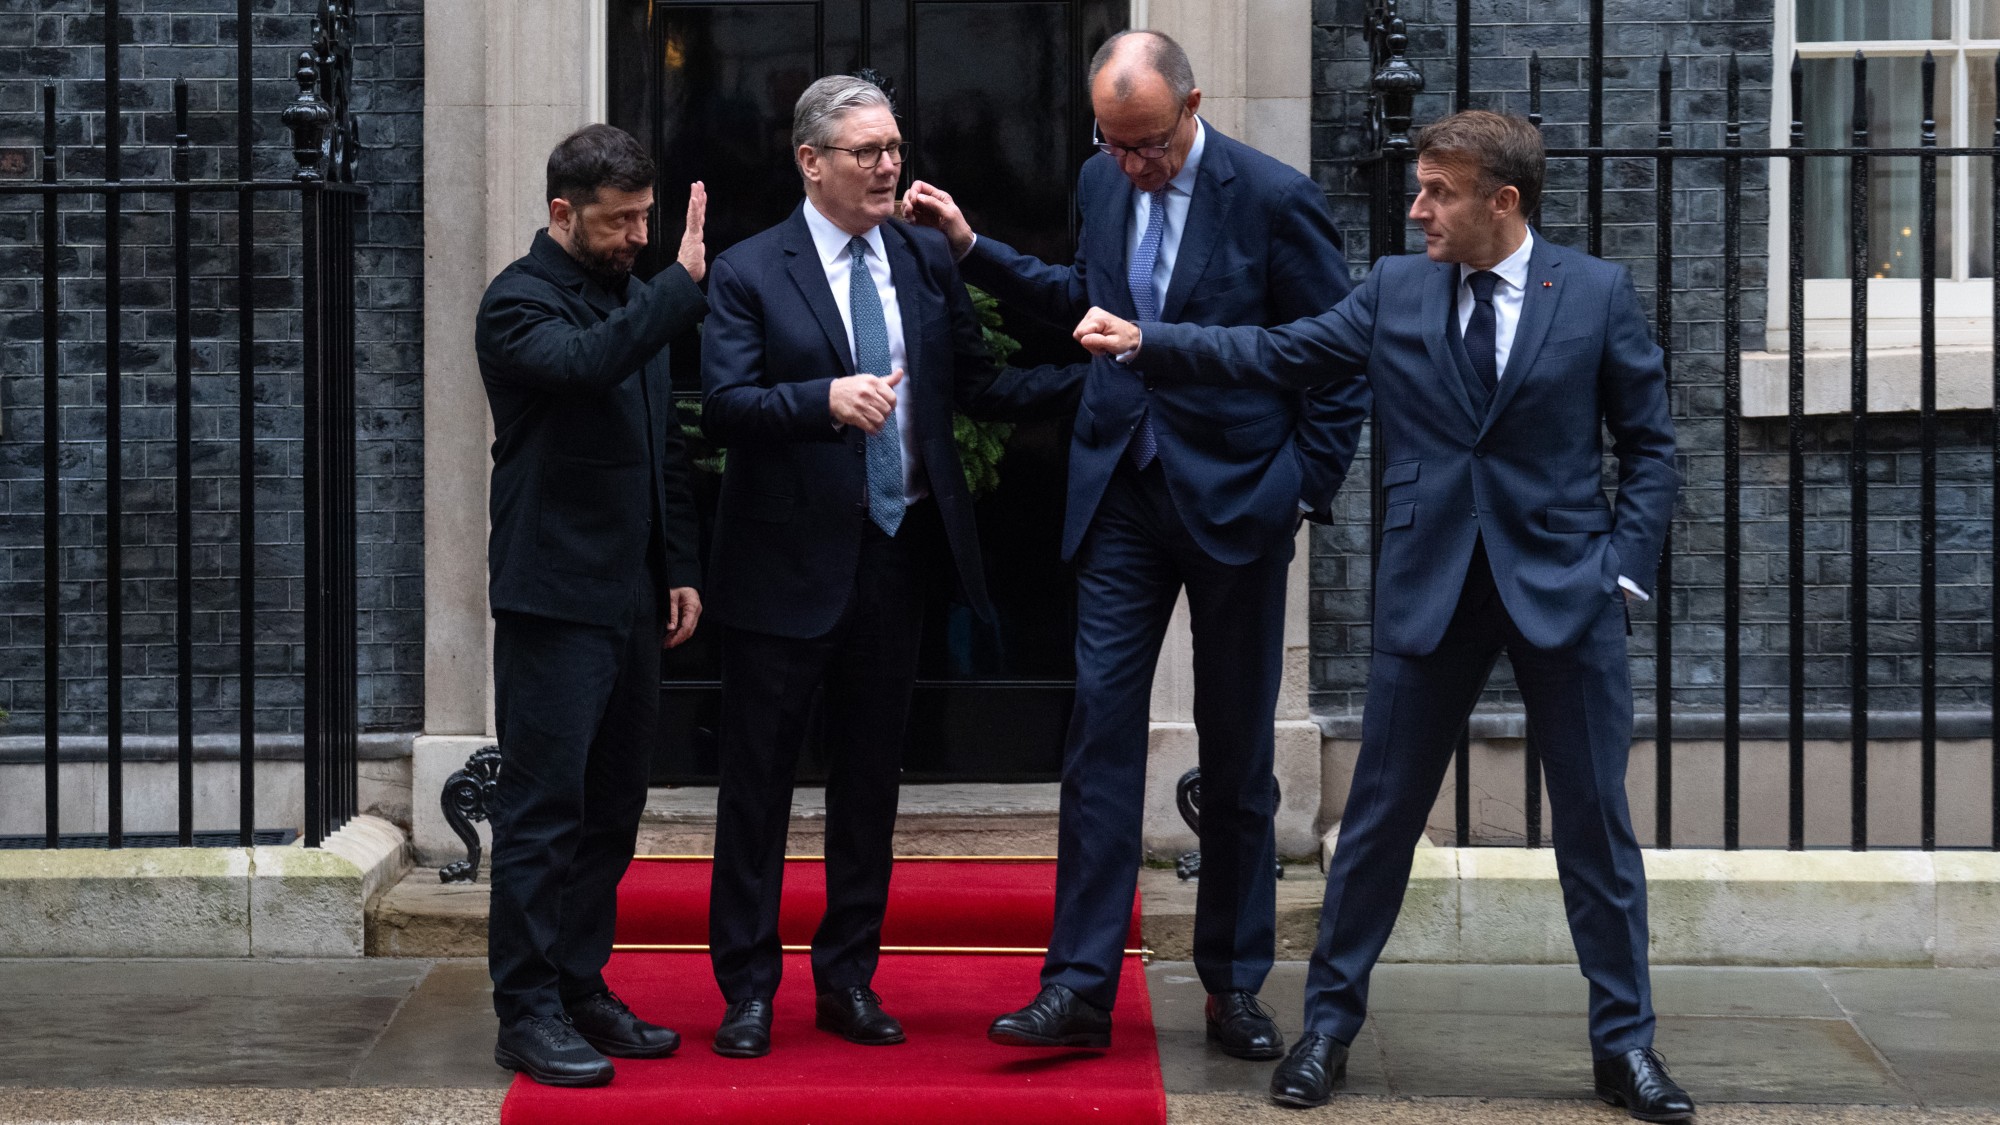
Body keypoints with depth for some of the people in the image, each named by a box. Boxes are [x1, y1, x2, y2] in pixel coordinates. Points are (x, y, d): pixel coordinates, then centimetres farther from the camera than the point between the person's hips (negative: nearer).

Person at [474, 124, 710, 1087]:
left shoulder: (629, 299, 16)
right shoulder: (521, 303, -9)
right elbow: (583, 361, -32)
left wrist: (679, 567, 16)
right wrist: (683, 281, -29)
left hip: (630, 600, 8)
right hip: (553, 600, -8)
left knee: (611, 808, 11)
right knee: (544, 810, -6)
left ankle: (581, 989, 20)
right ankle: (528, 1013, -2)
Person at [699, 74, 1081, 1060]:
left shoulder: (927, 260, 8)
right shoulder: (749, 273, -6)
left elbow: (978, 387, 10)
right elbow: (723, 405, -16)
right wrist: (825, 399, -31)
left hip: (897, 557, 4)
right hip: (790, 562, -4)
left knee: (870, 776, 12)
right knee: (759, 778, 2)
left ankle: (848, 978, 23)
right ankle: (747, 987, 12)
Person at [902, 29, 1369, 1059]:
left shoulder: (1274, 199, -11)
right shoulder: (1102, 181, 4)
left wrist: (1307, 493, -7)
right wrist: (971, 247, 12)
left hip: (1235, 500, -4)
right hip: (1122, 493, 4)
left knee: (1236, 753, 7)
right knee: (1100, 731, -4)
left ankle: (1234, 989, 18)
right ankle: (1079, 988, -3)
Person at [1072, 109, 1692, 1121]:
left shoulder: (1598, 294, -1)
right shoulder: (1396, 290, 4)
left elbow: (1648, 443, 3)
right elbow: (1277, 354, 2)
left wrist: (1626, 568, -6)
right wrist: (1144, 343, -8)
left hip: (1563, 584, -1)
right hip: (1431, 585, 1)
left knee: (1596, 821, 4)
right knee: (1379, 817, 7)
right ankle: (1327, 1025, 20)